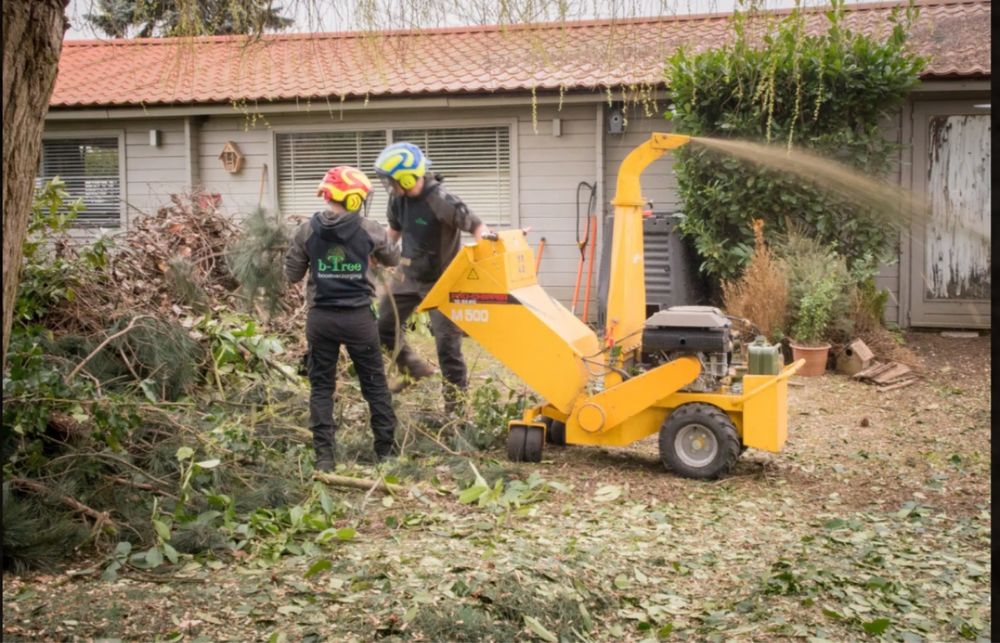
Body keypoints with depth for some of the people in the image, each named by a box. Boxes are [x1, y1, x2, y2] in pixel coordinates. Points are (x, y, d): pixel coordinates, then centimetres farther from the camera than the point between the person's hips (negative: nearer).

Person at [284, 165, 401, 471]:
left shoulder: (307, 231, -4)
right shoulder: (369, 230, -5)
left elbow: (292, 275, 4)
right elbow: (393, 259, 13)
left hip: (321, 318, 1)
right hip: (359, 317, -1)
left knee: (321, 385, 10)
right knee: (374, 383, 13)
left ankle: (325, 456, 5)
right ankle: (386, 448, 20)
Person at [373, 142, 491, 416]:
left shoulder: (443, 202, -27)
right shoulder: (399, 199, -5)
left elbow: (477, 226, -24)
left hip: (440, 282, -7)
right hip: (409, 277, 7)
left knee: (447, 345, -4)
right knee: (382, 326, 13)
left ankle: (455, 408, 6)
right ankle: (417, 372, 33)